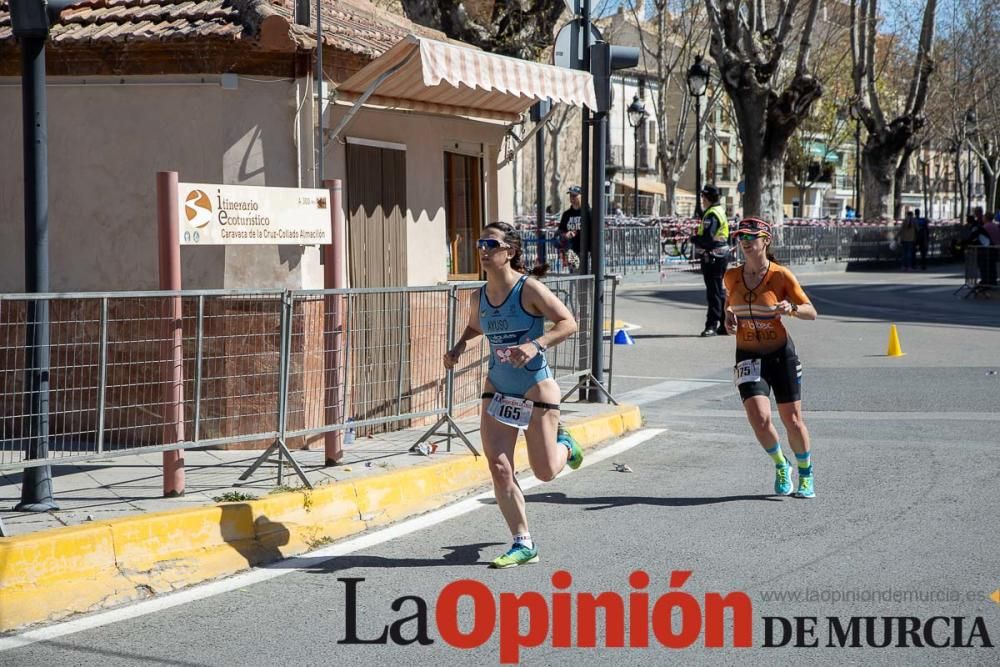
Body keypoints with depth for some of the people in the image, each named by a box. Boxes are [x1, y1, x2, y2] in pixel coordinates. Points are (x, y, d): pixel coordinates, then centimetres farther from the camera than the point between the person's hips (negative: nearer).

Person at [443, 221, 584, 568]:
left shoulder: (529, 289, -16)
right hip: (497, 389, 5)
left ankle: (564, 445, 40)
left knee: (545, 472, 3)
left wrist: (536, 345, -31)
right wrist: (459, 346, 3)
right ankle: (523, 544, 4)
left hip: (536, 388, -5)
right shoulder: (479, 297, 2)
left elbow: (568, 322, -17)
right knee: (499, 468, -6)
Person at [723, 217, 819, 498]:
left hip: (781, 354, -2)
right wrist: (729, 316, -2)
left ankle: (806, 476, 28)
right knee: (759, 417, -17)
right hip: (748, 356, 2)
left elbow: (811, 312, -7)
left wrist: (791, 309, -27)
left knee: (792, 421, 2)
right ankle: (780, 465, 13)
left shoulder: (781, 275, -10)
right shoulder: (732, 276, 0)